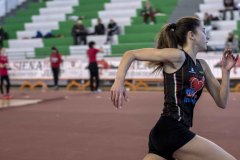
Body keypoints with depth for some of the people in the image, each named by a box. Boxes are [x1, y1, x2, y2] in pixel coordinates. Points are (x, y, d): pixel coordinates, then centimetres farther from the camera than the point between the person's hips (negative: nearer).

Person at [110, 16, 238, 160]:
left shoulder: (202, 65, 18)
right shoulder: (177, 56, -6)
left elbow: (221, 102, 18)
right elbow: (131, 54, -6)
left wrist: (226, 71, 8)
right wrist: (119, 82, -20)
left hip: (170, 131, 9)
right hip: (170, 130, -9)